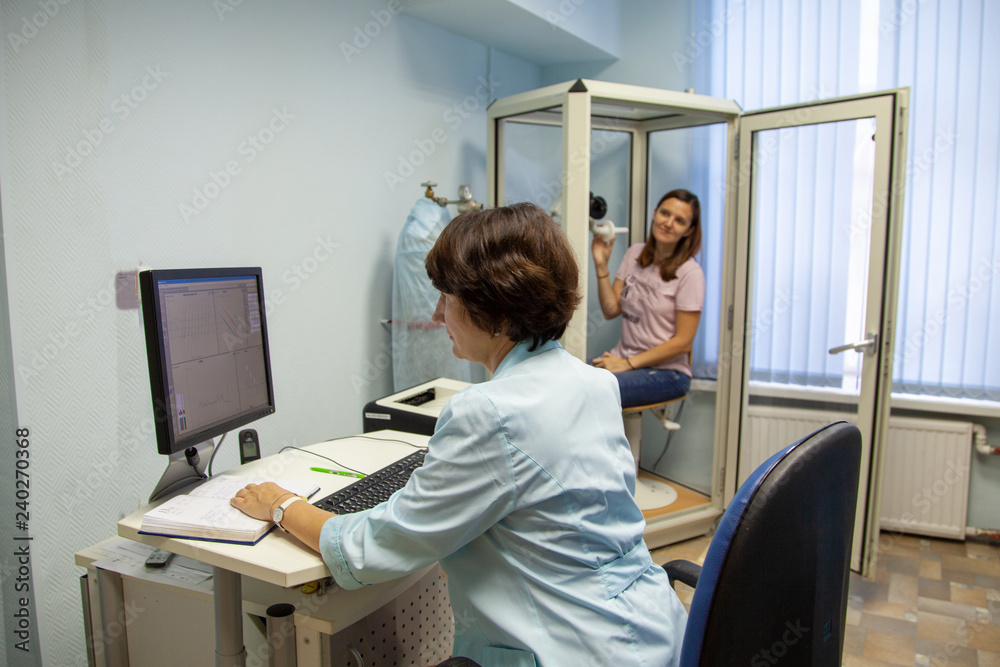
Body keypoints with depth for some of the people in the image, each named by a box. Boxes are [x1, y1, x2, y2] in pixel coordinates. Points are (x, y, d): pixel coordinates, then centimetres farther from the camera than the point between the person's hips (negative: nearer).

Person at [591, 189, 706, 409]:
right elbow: (611, 310, 4)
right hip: (623, 358, 5)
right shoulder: (635, 254, 7)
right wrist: (601, 265, -7)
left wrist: (628, 364, -13)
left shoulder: (689, 273, -11)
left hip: (667, 371, -5)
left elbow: (683, 342, -11)